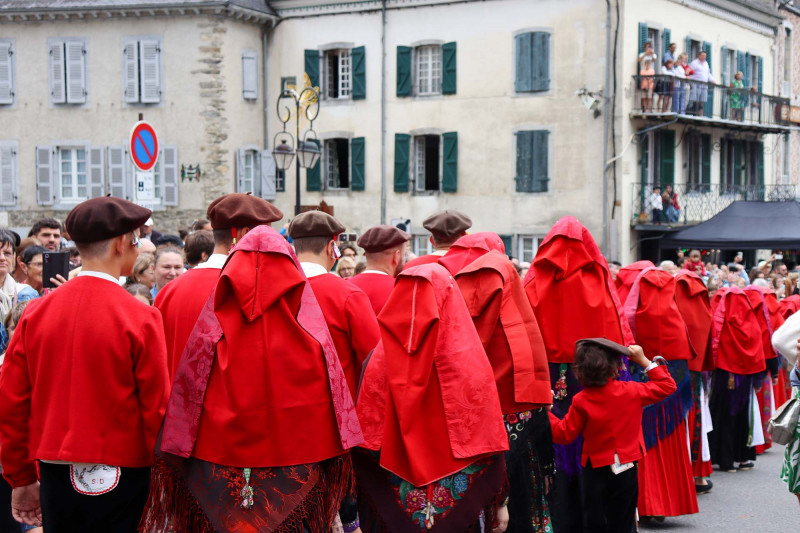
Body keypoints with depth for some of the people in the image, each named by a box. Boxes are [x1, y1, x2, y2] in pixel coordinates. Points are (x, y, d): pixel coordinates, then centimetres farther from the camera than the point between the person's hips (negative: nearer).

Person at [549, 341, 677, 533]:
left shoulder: (581, 401, -14)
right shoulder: (632, 391, -10)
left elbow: (564, 434, -7)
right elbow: (667, 386, 3)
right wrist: (644, 360, 6)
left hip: (595, 471, -1)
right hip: (627, 471, 1)